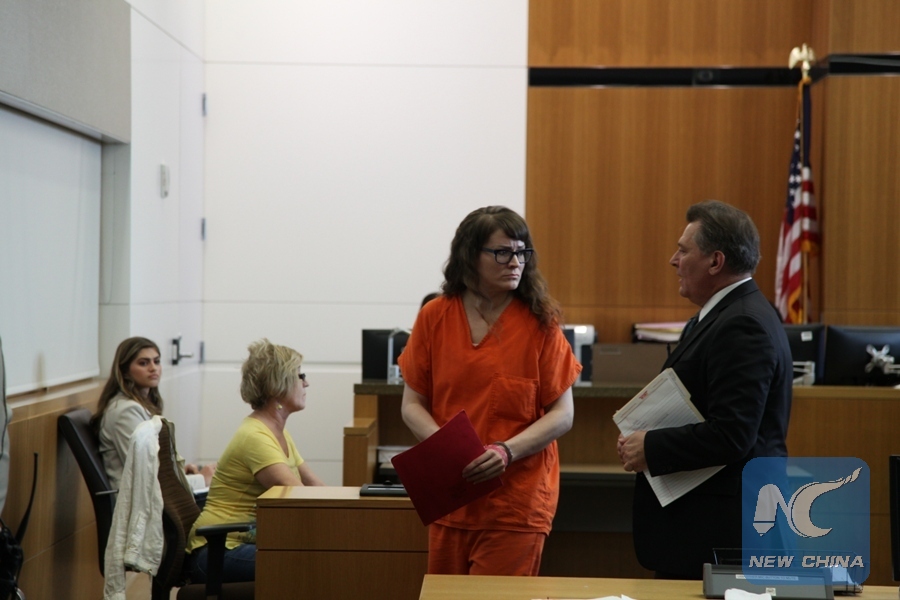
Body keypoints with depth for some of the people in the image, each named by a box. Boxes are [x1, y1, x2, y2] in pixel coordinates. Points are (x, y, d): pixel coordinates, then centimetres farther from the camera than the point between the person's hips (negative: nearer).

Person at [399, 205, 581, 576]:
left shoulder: (540, 323, -3)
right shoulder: (434, 318, 2)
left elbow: (562, 414, -3)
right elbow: (412, 404, 6)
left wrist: (507, 451, -17)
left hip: (517, 500, -2)